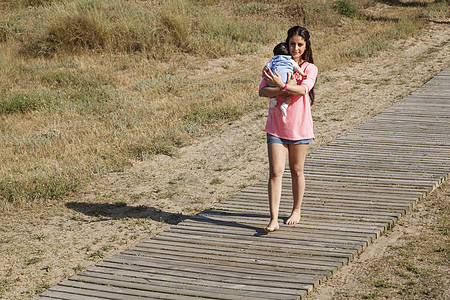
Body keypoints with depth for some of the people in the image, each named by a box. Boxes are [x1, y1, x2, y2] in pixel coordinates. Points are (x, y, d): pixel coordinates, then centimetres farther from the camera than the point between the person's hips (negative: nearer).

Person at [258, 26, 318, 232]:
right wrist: (285, 89, -23)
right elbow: (263, 91, -9)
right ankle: (273, 219, -9)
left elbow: (303, 89, -21)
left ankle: (296, 210, 31)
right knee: (275, 171, -7)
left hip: (299, 127, -1)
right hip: (276, 126, 1)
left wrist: (282, 85, -33)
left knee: (296, 170, 12)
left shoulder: (310, 68, -1)